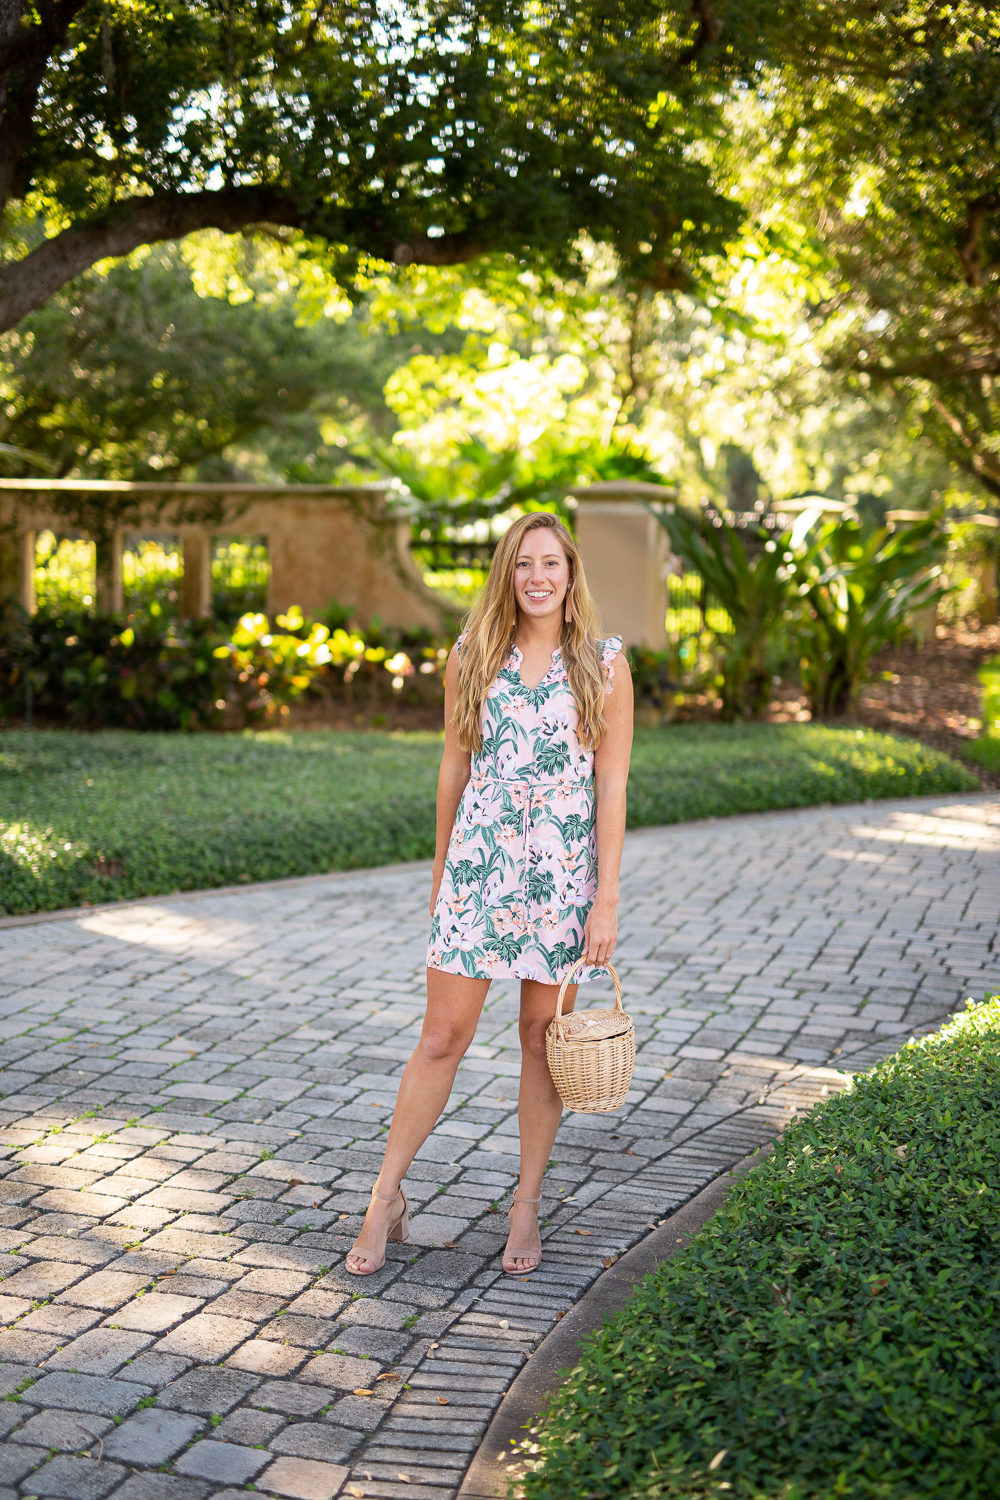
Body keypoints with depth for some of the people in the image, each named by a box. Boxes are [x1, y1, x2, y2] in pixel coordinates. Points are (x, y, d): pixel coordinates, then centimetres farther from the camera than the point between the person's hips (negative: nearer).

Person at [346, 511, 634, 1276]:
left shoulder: (605, 664, -2)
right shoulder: (472, 659, 4)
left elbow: (613, 786, -4)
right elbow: (454, 768, 11)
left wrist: (607, 899, -7)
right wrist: (441, 871, 14)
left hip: (563, 872, -1)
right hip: (479, 864, 1)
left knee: (543, 1038, 9)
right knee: (442, 1037, 2)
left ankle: (527, 1206, 23)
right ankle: (388, 1198, 15)